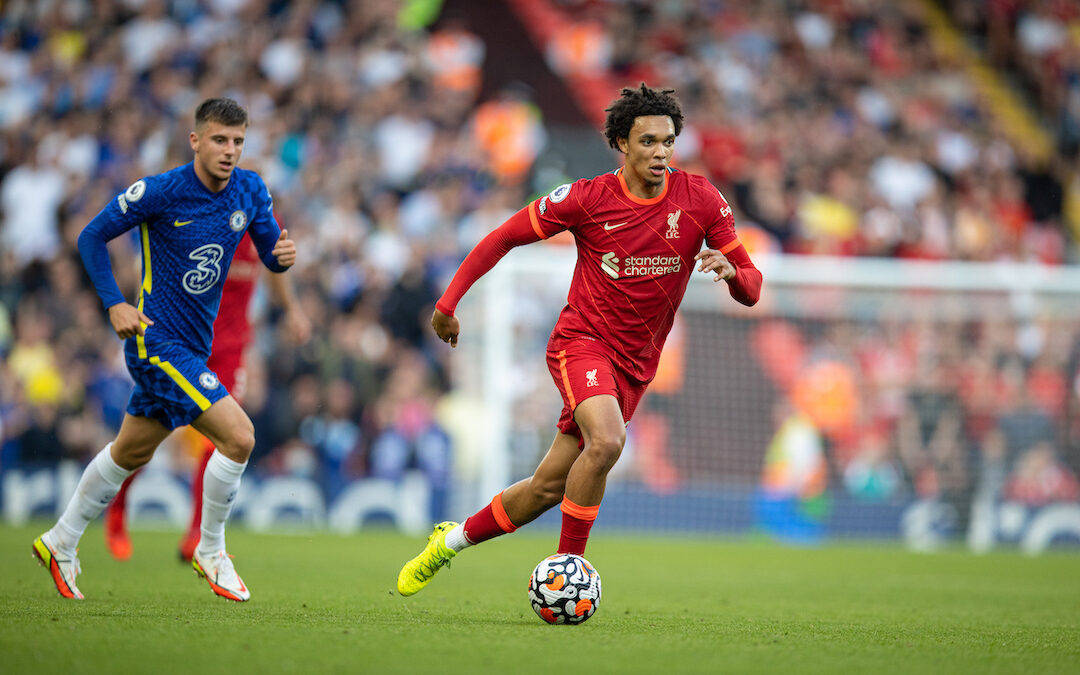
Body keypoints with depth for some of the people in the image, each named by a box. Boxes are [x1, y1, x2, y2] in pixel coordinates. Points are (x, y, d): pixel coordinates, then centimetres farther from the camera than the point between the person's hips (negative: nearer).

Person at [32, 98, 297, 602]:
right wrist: (114, 304, -15)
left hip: (193, 346, 7)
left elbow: (270, 255, 8)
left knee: (131, 452, 20)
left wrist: (283, 255, -16)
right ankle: (210, 554, -1)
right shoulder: (158, 192, -17)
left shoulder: (251, 191, 0)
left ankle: (60, 544, 37)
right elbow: (92, 237, -6)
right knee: (238, 436, -18)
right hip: (157, 339, -7)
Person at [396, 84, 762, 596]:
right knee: (607, 440, -33)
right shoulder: (587, 198, -9)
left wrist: (731, 271, -24)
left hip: (635, 364, 3)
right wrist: (450, 300, -1)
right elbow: (505, 237, 2)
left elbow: (751, 289, -1)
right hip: (581, 339, -3)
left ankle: (455, 537, 29)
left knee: (549, 486, 5)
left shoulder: (700, 199, -4)